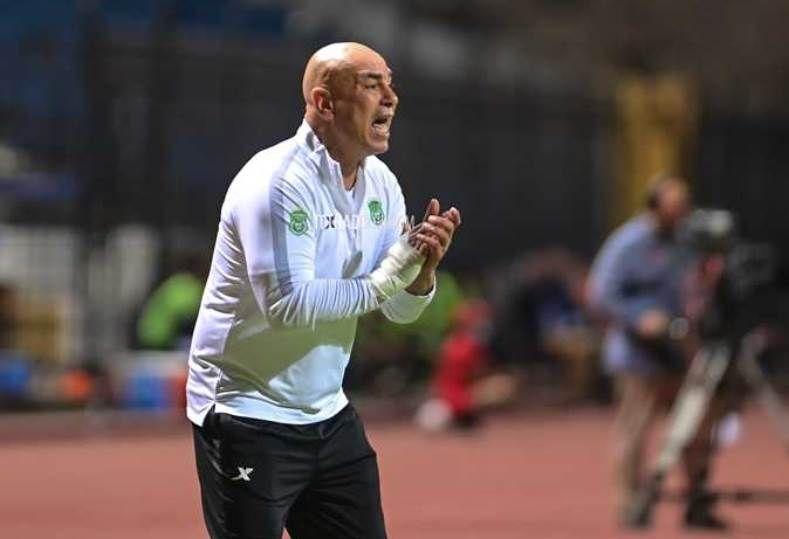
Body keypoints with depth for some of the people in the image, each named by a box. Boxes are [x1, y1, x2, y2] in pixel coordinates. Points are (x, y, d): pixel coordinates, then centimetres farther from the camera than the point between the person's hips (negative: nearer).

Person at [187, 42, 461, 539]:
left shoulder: (381, 184, 5)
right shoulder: (278, 183, -19)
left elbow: (401, 310, 8)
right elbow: (288, 304, -28)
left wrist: (423, 266, -13)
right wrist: (385, 279, -25)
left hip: (329, 416, 8)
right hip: (249, 418, -8)